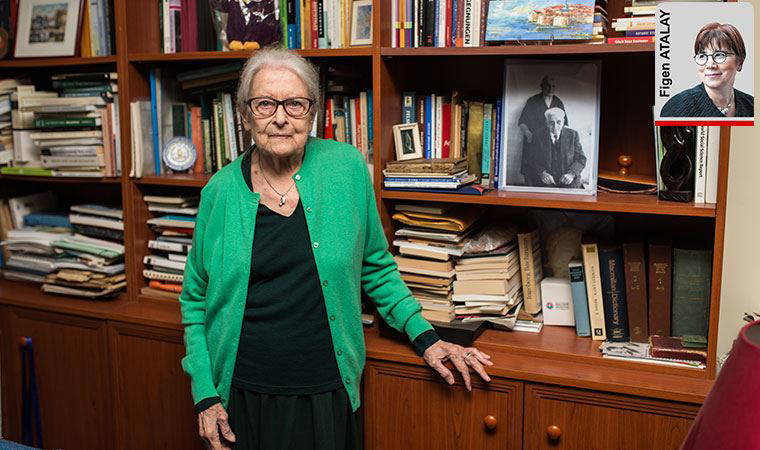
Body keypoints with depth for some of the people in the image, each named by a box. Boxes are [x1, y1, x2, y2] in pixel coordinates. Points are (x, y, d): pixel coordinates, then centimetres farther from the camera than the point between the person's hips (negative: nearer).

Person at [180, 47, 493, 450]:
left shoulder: (347, 167, -5)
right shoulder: (220, 191, -4)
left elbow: (375, 267, 6)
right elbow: (195, 300, 4)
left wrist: (424, 337, 0)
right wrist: (205, 395, -2)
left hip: (328, 395, 0)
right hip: (243, 398, 1)